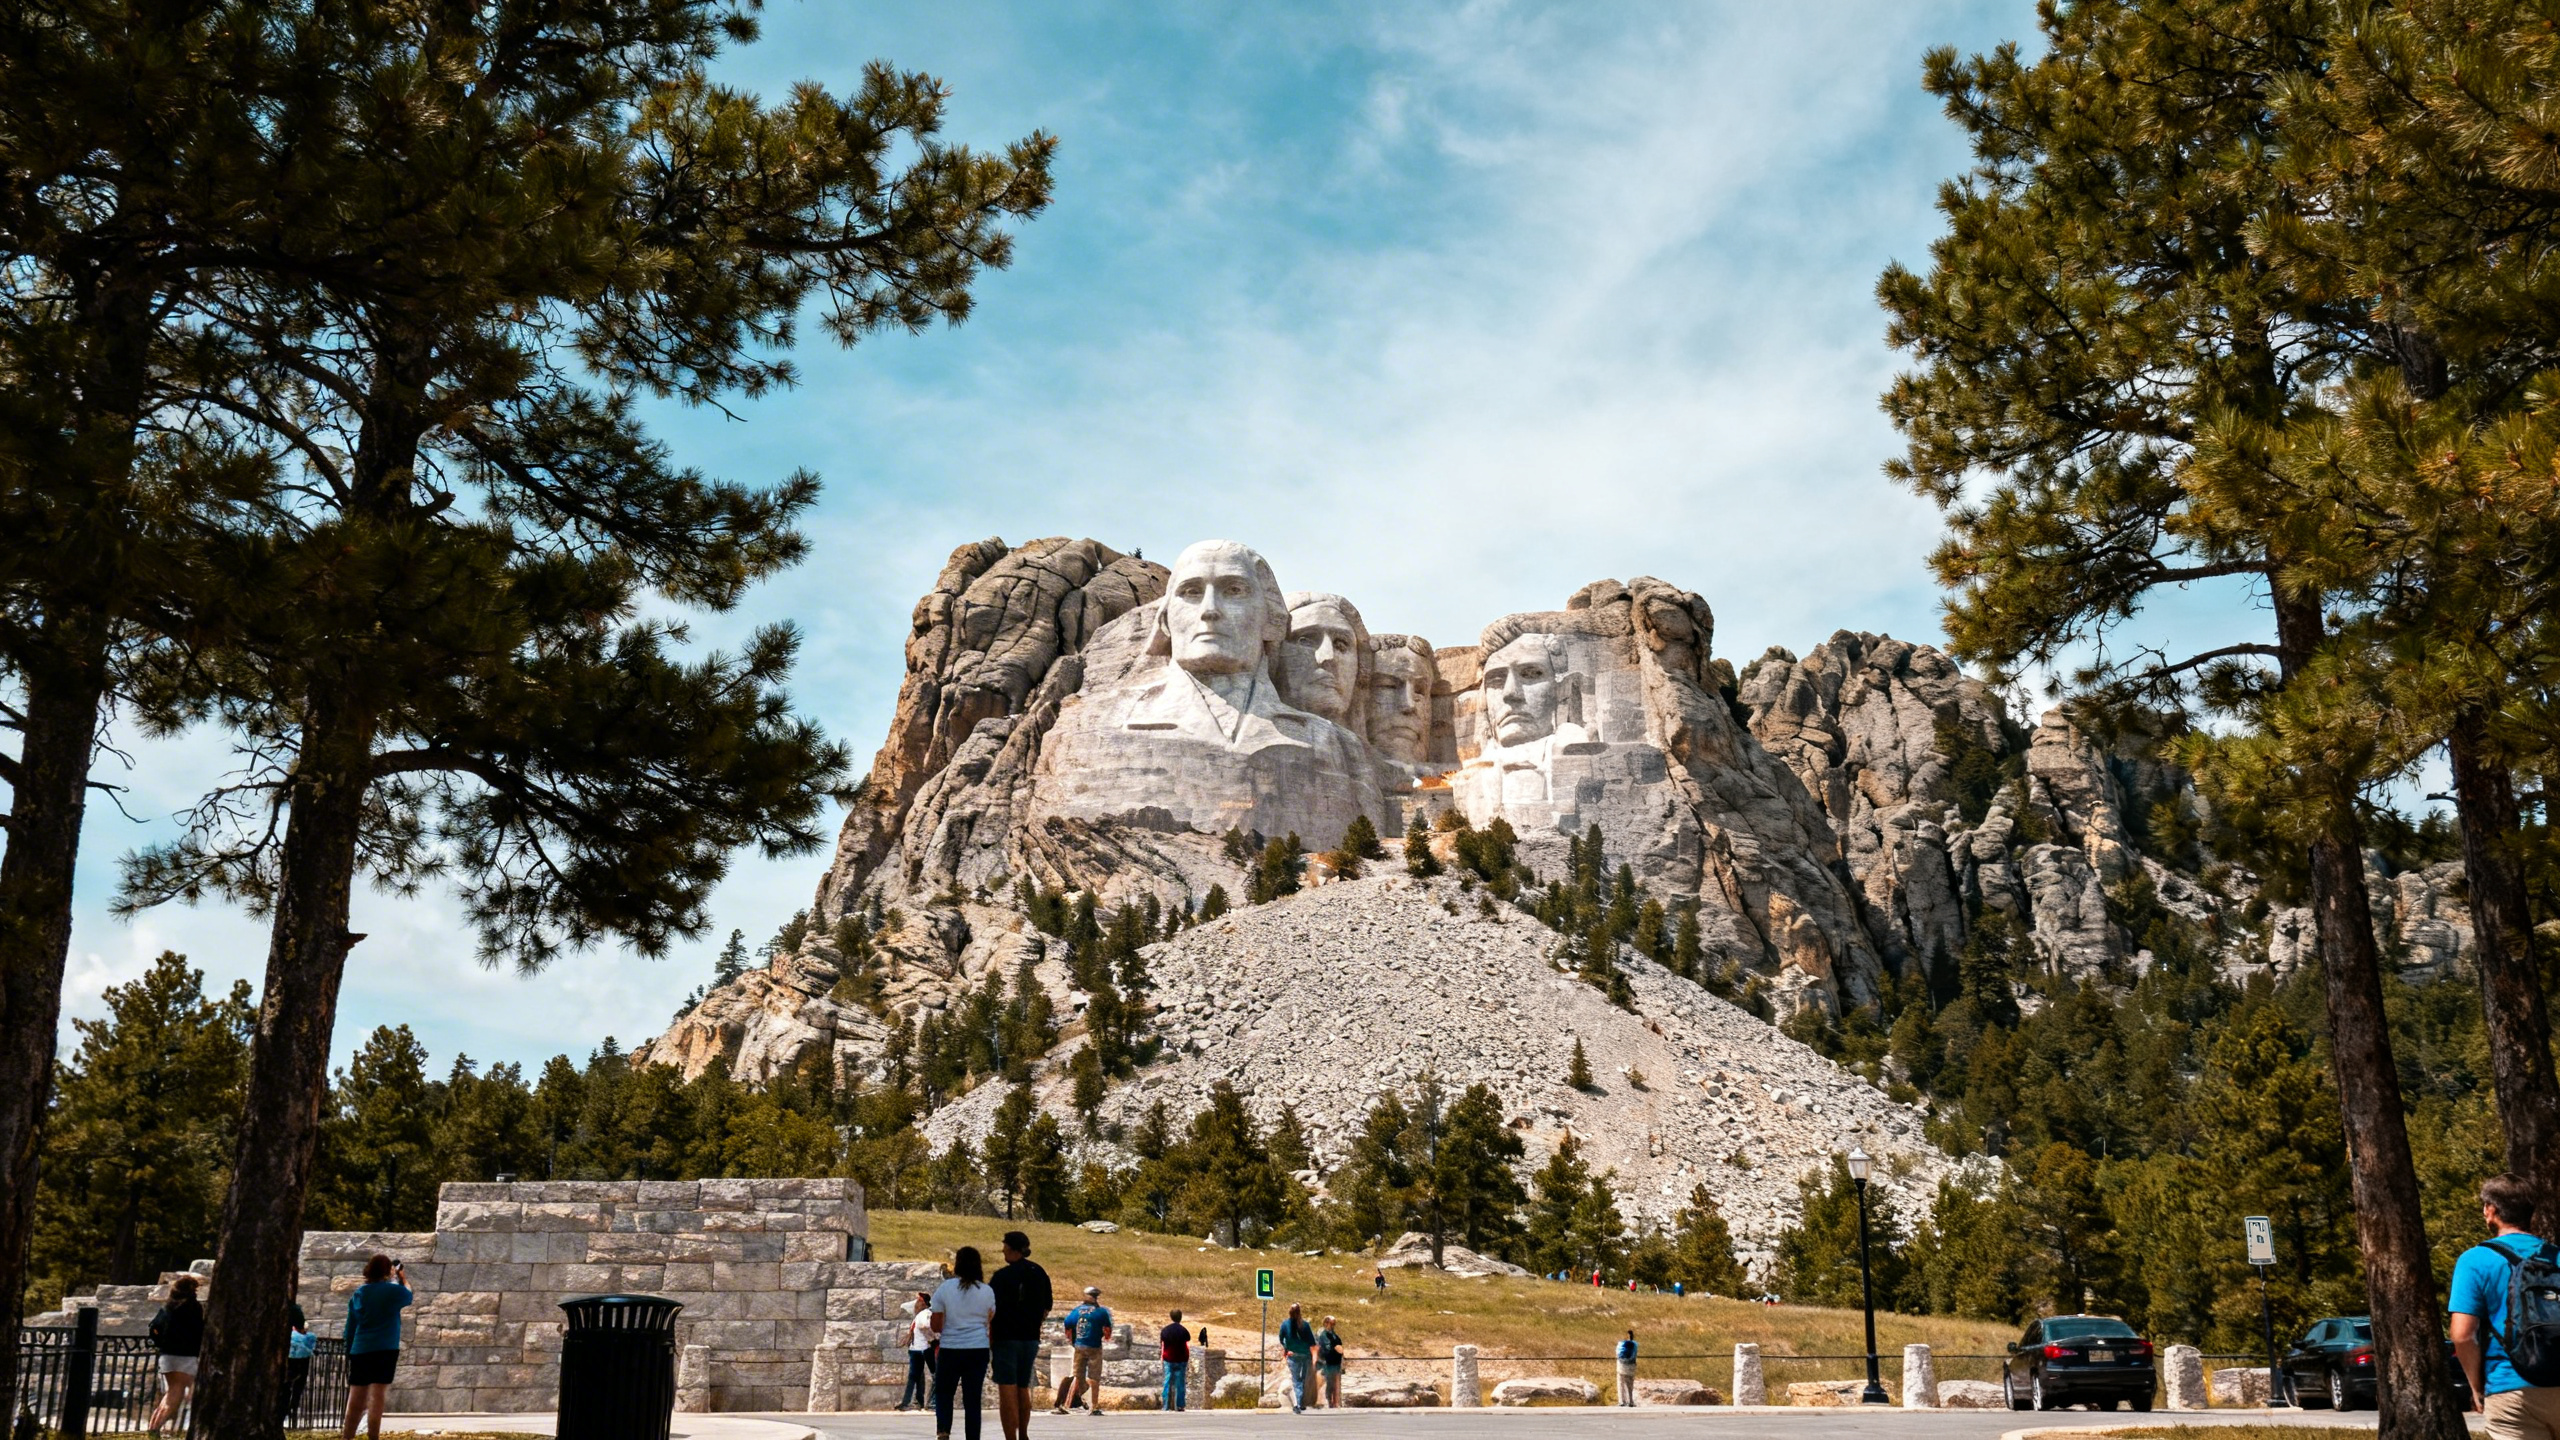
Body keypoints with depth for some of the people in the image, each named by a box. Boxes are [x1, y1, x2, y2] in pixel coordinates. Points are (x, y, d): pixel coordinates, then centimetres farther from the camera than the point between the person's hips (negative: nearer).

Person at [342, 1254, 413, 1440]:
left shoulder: (358, 1293, 10)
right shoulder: (392, 1290, -4)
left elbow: (350, 1328, 14)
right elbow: (409, 1297, 19)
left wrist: (349, 1353, 22)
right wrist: (403, 1279, 35)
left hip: (359, 1350, 5)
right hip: (384, 1350, -5)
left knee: (356, 1400, 11)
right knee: (377, 1399, -6)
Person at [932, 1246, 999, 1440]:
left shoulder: (945, 1288, -5)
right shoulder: (987, 1291, 0)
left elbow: (935, 1325, -1)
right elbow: (993, 1322, 8)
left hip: (950, 1349, -1)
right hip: (978, 1350, 1)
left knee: (943, 1392, 12)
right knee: (973, 1398, 7)